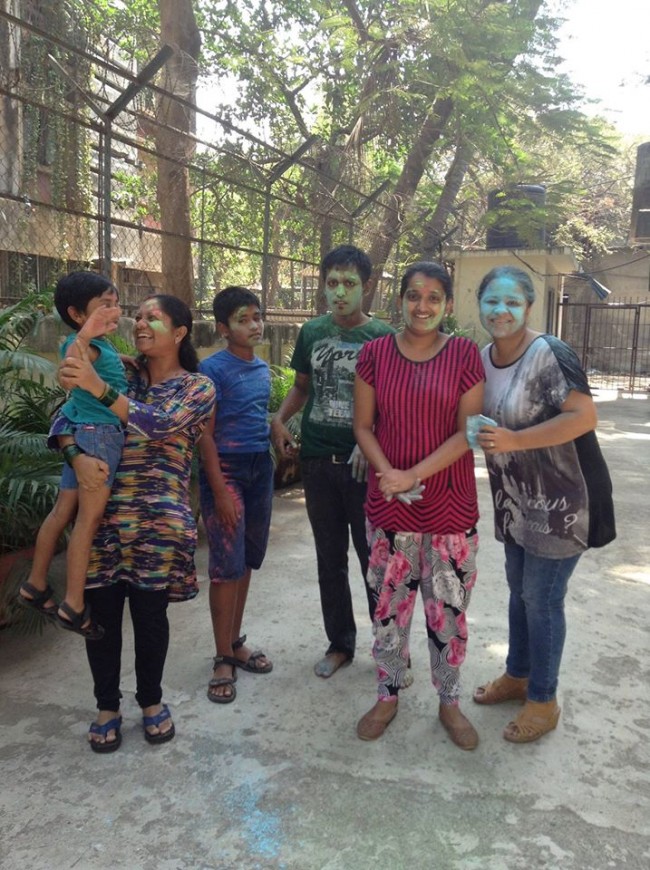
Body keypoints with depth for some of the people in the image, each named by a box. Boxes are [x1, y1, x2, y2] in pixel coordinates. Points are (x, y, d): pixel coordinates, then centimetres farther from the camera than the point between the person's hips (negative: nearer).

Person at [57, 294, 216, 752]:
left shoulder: (198, 386, 1)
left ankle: (151, 700, 30)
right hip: (102, 512, 3)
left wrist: (101, 390, -28)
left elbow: (160, 425, -17)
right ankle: (107, 705, 28)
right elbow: (65, 418, 3)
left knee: (150, 612, 6)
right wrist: (78, 456, -19)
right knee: (101, 613, 6)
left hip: (159, 518, -2)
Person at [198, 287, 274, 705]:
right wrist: (220, 491, -17)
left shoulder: (262, 368, 11)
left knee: (248, 561, 12)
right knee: (227, 566, -4)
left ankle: (236, 642, 26)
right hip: (226, 468, -7)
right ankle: (223, 659, 8)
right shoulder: (213, 368, -10)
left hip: (260, 467, 7)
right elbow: (205, 434, -13)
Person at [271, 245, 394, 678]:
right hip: (318, 460, 4)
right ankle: (340, 642, 29)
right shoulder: (312, 332, 6)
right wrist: (279, 420, 0)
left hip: (364, 463, -4)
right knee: (330, 557, 14)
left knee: (374, 556, 4)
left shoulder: (383, 337, -5)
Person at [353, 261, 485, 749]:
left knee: (448, 610, 10)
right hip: (389, 507, 1)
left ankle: (449, 701, 31)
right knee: (389, 606, 12)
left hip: (451, 507, -1)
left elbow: (468, 431, -8)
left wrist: (415, 476, -16)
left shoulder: (465, 354, -3)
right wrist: (388, 475, -15)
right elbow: (363, 426, 1)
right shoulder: (375, 353, 1)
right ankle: (388, 695, 32)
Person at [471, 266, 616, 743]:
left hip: (560, 500, -7)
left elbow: (584, 417, -26)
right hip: (516, 499, 7)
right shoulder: (482, 358, 3)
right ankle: (517, 675, 39)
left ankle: (544, 700, 21)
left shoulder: (550, 354, -20)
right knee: (519, 588, 19)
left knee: (542, 598, 2)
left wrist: (514, 440, -29)